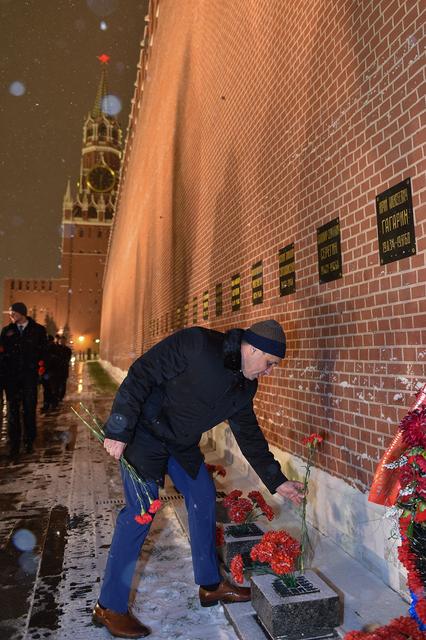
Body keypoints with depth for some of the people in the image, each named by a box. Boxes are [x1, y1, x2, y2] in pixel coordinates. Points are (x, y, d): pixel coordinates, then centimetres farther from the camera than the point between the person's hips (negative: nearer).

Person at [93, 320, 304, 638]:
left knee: (204, 499, 10)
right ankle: (110, 607, 11)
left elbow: (249, 434, 9)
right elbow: (141, 375, -24)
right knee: (140, 512, -8)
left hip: (183, 444, 8)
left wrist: (277, 481, 9)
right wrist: (119, 430, -25)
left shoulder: (245, 386, -1)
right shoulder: (197, 344, -25)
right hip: (145, 434, -7)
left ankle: (211, 585, 29)